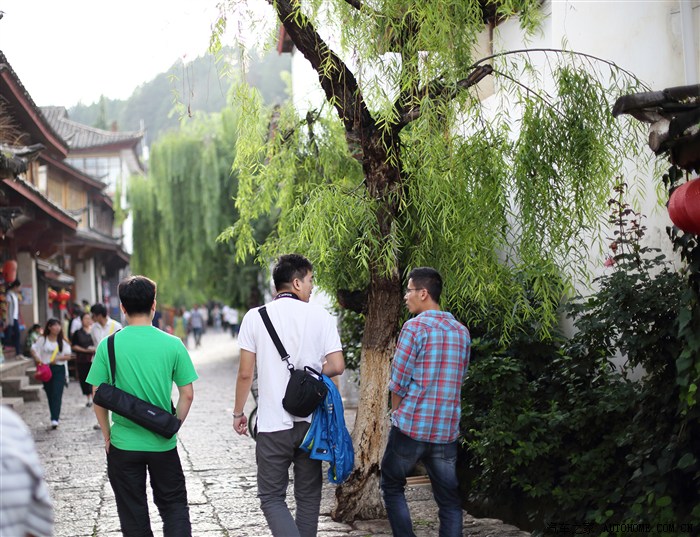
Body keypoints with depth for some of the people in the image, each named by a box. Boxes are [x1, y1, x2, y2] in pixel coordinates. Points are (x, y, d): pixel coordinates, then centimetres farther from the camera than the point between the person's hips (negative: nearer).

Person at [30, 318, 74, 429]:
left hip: (59, 369, -1)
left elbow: (68, 356, 1)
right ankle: (55, 416, 22)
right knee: (50, 395, 8)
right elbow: (33, 350, 3)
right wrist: (37, 359, -16)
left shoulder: (62, 341, 3)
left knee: (57, 395, -11)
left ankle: (55, 419, -17)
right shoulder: (42, 340, 3)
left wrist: (57, 359, -16)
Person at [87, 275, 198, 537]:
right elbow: (187, 394, -3)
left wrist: (107, 435, 8)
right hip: (163, 444, 1)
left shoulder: (109, 345, -8)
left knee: (133, 515, 12)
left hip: (124, 444, 0)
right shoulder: (172, 344, -7)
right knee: (174, 505, 15)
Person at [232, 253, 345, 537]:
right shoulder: (320, 316, -2)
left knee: (271, 497, 5)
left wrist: (238, 413, 10)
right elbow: (336, 366, -5)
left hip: (273, 424, -2)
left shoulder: (255, 317, -4)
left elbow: (245, 373, -4)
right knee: (308, 495, 16)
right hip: (310, 421, 2)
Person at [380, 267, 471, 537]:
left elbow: (397, 382, -9)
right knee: (449, 501, 8)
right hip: (447, 429, 5)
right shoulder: (462, 332, 10)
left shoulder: (415, 327, -10)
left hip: (411, 426, -5)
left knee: (392, 486, 13)